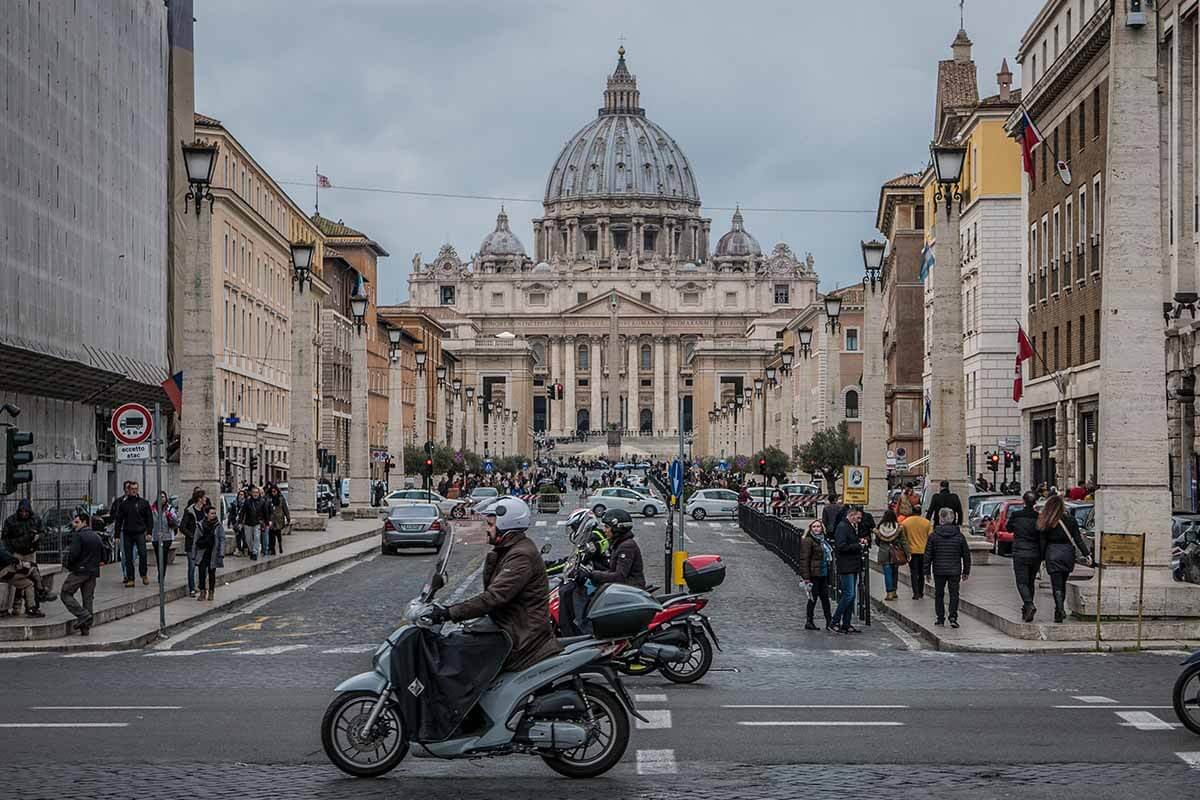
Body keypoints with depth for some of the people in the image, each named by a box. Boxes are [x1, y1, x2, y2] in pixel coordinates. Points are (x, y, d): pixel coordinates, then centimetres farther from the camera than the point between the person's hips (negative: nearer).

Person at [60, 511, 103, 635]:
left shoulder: (78, 536, -10)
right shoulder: (96, 536, 12)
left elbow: (74, 554, -19)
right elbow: (102, 555, 14)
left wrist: (67, 564, -2)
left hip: (79, 570, -7)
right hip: (93, 572, 7)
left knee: (66, 594, 3)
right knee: (88, 598, 9)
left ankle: (83, 615, -12)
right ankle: (86, 627, 7)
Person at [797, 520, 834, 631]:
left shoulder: (824, 540, 15)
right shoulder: (808, 541, -9)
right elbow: (804, 559, -14)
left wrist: (830, 573, 17)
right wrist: (806, 578, -19)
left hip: (824, 575, 8)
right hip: (813, 575, -8)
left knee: (825, 597, 7)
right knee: (813, 598, -2)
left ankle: (829, 622, 9)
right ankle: (809, 622, 7)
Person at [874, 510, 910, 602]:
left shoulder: (879, 528, -4)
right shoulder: (898, 527, -7)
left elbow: (877, 542, 7)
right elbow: (903, 541, -6)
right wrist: (908, 553, -2)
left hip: (884, 554, -1)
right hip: (896, 554, 1)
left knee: (887, 573, 1)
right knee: (894, 572, 13)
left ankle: (889, 593, -4)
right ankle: (893, 592, 19)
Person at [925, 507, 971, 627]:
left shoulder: (934, 536, -4)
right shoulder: (960, 536, -1)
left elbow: (928, 555, -1)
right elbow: (966, 555, 4)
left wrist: (927, 570, 7)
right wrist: (966, 571, 13)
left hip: (939, 571, 0)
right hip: (955, 571, 0)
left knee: (939, 594, 12)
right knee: (954, 594, 5)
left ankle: (940, 618, 14)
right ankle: (953, 617, -6)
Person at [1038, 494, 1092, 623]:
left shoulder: (1045, 522, -6)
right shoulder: (1070, 519, -2)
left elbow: (1043, 541, -3)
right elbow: (1078, 539, -2)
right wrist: (1087, 554, 2)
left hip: (1052, 554, -2)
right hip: (1067, 553, 3)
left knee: (1056, 585, -1)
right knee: (1062, 583, 17)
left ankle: (1060, 609, -19)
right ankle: (1059, 611, 24)